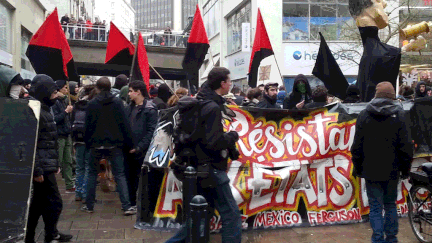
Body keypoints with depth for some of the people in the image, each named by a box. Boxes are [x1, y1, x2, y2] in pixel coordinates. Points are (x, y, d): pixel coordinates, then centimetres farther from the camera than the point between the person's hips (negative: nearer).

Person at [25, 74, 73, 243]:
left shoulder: (45, 110, 16)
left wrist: (55, 164, 21)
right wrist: (36, 170, -22)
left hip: (47, 166, 10)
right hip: (43, 168, -10)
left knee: (38, 204, 15)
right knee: (54, 203, -1)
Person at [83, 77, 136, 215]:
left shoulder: (92, 104, -2)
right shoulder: (117, 102, -3)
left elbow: (88, 126, -1)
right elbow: (124, 124, -5)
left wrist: (87, 143, 9)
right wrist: (128, 144, -2)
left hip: (96, 145, 0)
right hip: (114, 144, 0)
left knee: (92, 174, 15)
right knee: (119, 175, 2)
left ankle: (89, 205, 18)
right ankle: (127, 206, -5)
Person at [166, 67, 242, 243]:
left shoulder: (199, 103, 10)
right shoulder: (212, 107, -18)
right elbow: (215, 142, -25)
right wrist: (233, 136, -7)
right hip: (211, 168, -10)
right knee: (231, 215, -2)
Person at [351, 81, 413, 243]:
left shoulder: (364, 115, -1)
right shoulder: (399, 116, -3)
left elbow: (357, 146, 0)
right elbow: (405, 146, -3)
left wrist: (357, 167, 9)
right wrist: (405, 168, 7)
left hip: (371, 170, -1)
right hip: (392, 170, 1)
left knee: (375, 207, 3)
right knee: (390, 205, 15)